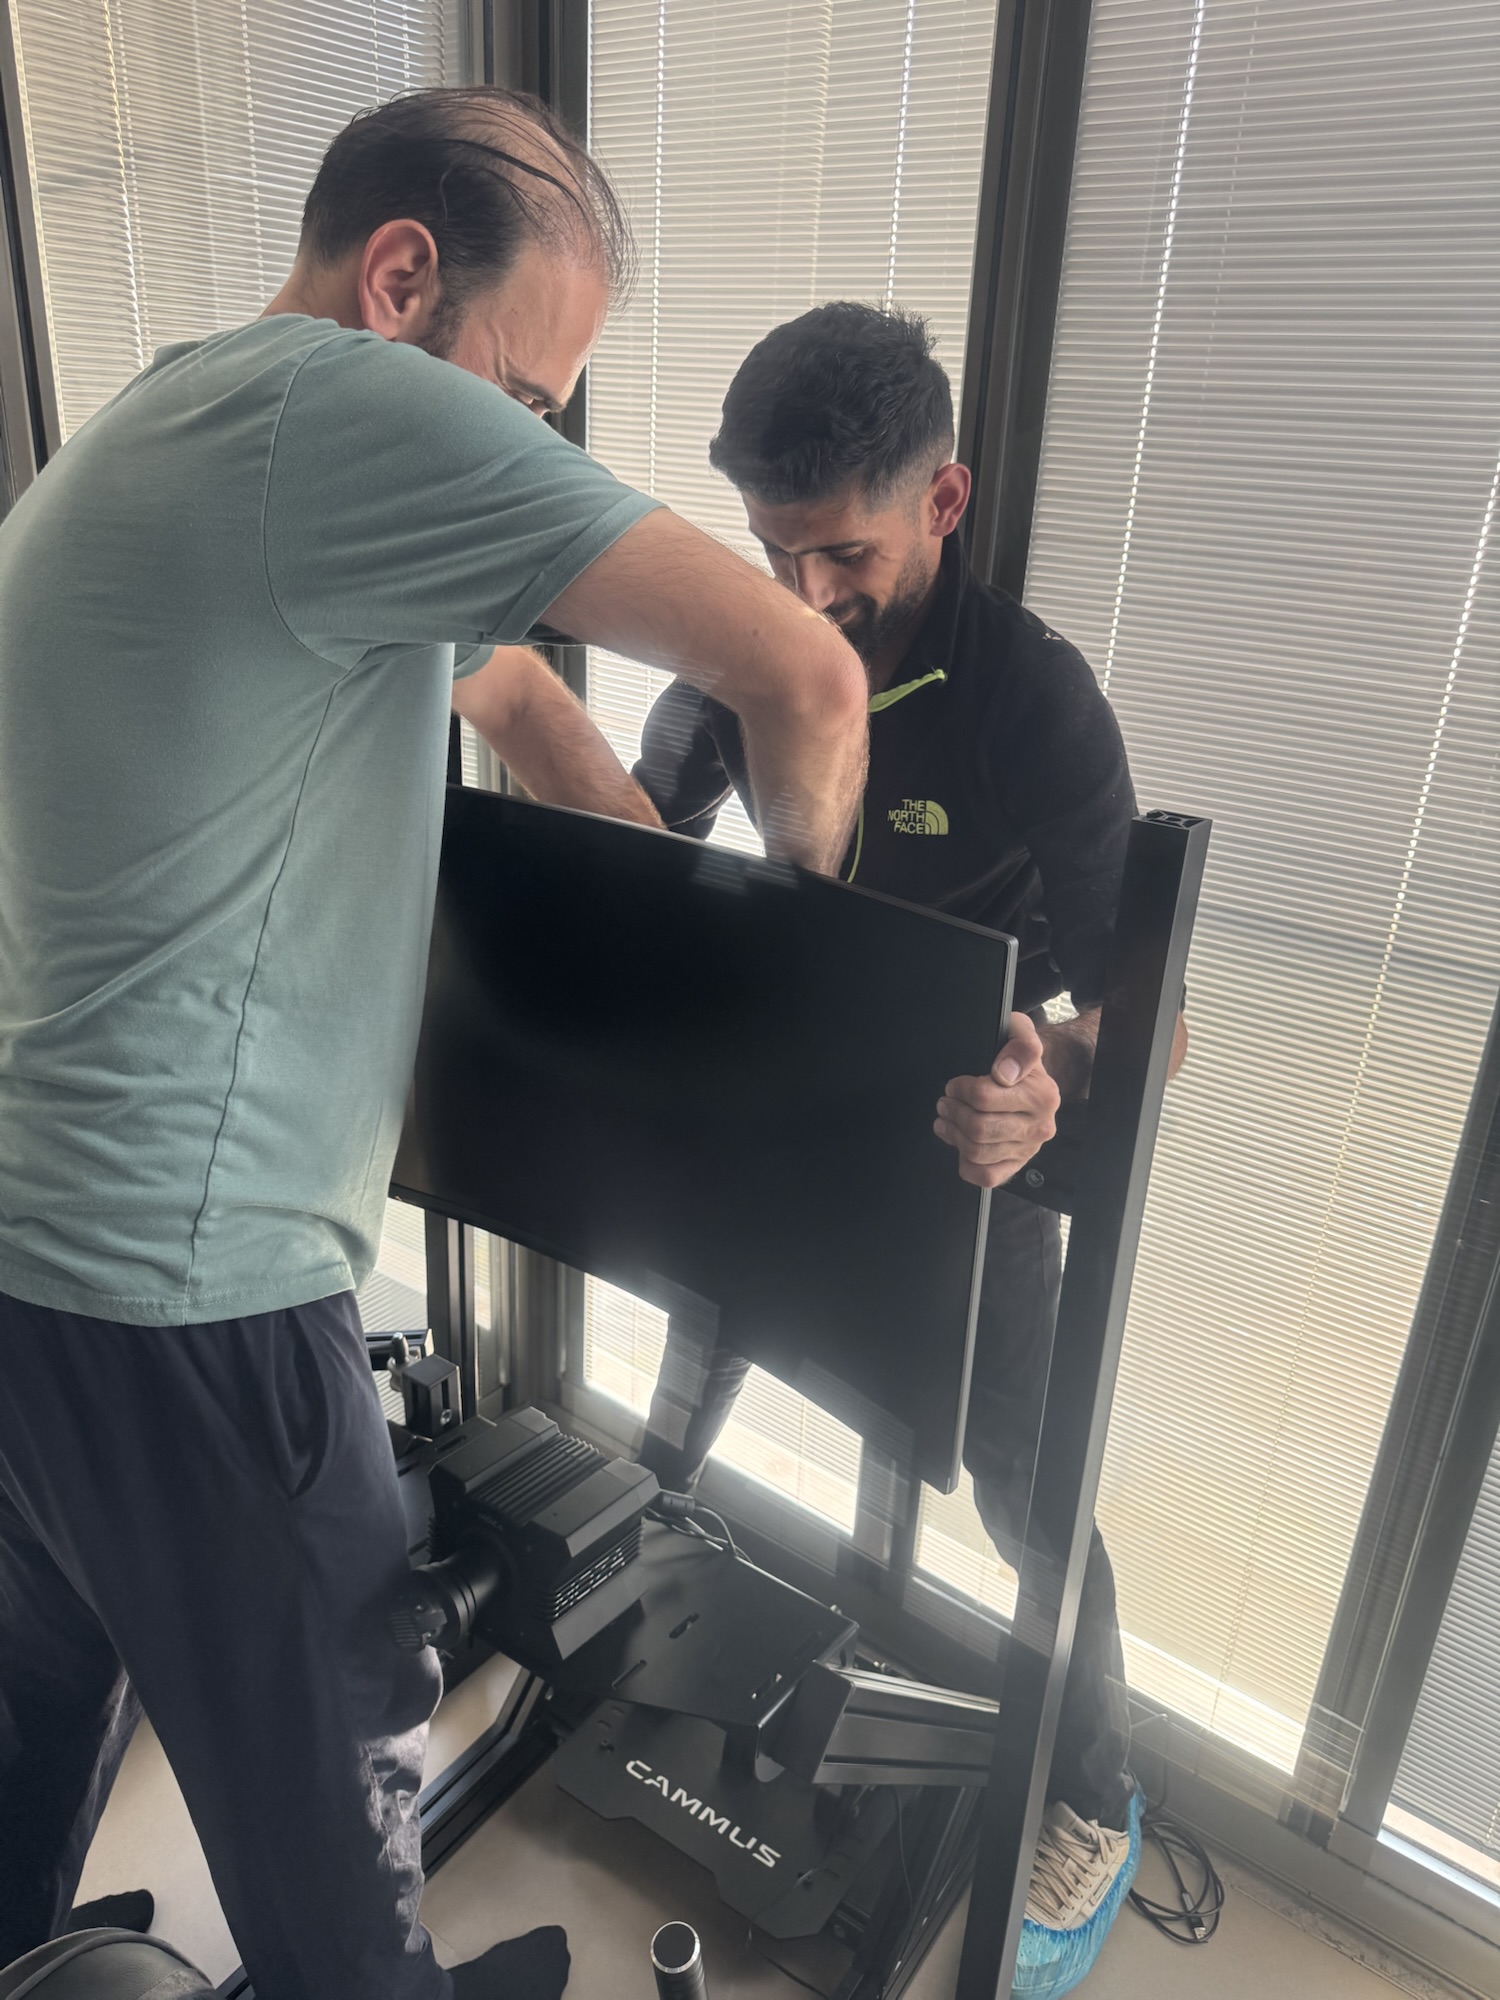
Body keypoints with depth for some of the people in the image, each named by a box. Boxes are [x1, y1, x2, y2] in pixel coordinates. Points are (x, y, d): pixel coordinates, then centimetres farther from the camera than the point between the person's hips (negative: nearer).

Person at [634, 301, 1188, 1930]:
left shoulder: (1037, 701, -25)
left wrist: (1048, 1099, -50)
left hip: (974, 1144, -4)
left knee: (1022, 1489, 5)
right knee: (701, 1353, 24)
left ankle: (1097, 1806, 33)